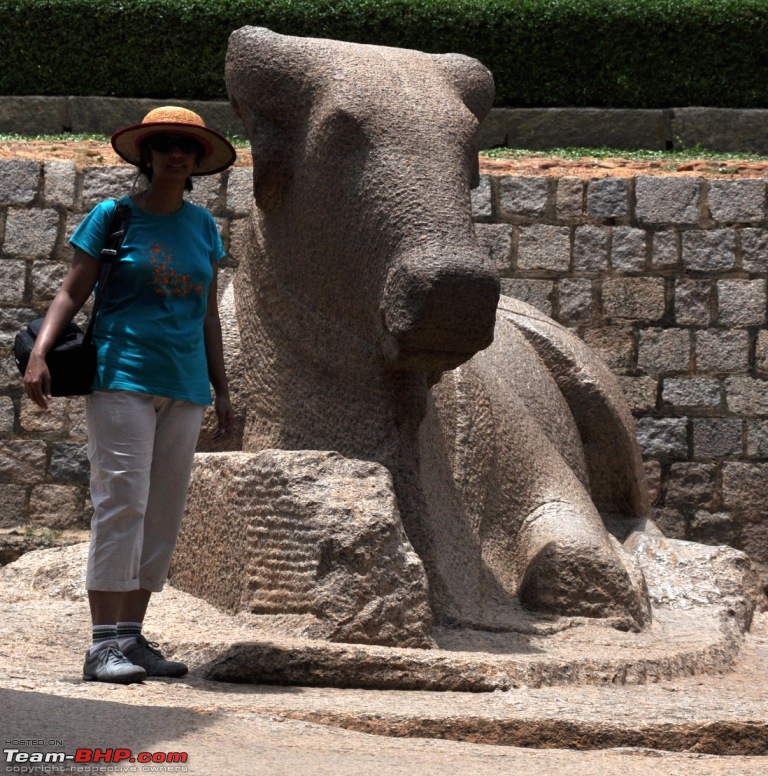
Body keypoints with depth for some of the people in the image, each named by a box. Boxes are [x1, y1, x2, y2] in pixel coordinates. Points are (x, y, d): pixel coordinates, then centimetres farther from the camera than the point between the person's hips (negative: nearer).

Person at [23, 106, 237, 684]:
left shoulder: (202, 226, 14)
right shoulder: (112, 217, 2)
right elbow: (73, 292, 0)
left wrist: (221, 388, 17)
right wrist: (40, 353, -13)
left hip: (185, 386, 5)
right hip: (123, 377, -5)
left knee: (164, 513, 4)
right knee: (122, 503, -12)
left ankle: (132, 636, 9)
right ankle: (104, 644, -12)